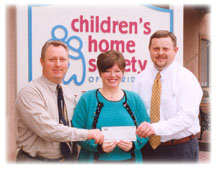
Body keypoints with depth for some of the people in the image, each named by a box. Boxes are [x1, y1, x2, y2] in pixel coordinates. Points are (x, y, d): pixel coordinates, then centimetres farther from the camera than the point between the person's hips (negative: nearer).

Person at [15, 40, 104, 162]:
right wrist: (87, 134, -21)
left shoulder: (69, 95, 6)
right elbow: (47, 130, -23)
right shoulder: (30, 92, -15)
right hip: (35, 160, -5)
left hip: (66, 158, 5)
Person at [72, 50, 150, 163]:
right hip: (96, 159, -2)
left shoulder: (134, 99, 6)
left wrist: (133, 144, -12)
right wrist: (98, 145, -19)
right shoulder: (87, 99, -1)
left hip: (129, 159, 2)